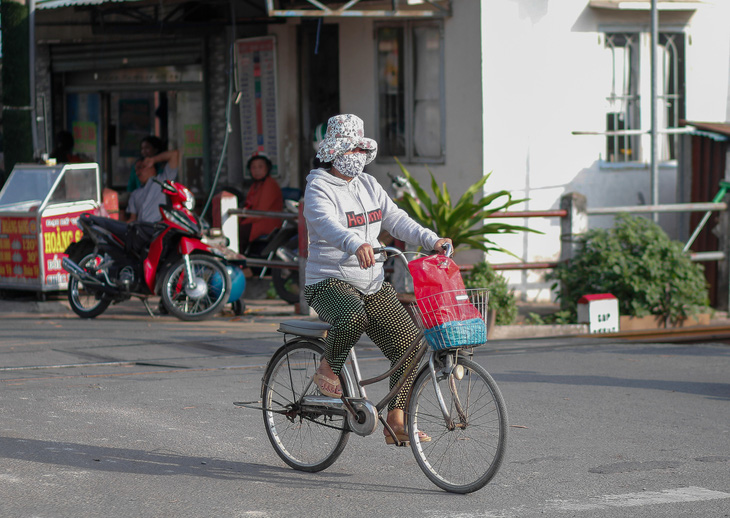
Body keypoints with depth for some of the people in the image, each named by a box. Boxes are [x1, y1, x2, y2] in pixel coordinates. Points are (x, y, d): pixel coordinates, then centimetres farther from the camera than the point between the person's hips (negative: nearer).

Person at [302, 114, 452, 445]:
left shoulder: (368, 185, 14)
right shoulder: (319, 188, -9)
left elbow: (396, 219, 8)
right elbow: (327, 223, -29)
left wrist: (432, 241, -9)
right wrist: (356, 245, -49)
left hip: (373, 286, 7)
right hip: (330, 282, -7)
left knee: (409, 343, -5)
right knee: (352, 318, -40)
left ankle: (396, 423, 1)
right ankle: (328, 369, -10)